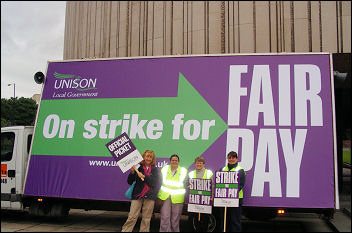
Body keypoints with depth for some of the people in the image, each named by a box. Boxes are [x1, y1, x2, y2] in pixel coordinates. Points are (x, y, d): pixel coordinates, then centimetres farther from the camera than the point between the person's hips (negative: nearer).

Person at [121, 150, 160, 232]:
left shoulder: (155, 170, 6)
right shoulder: (138, 168, 2)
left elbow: (154, 183, -7)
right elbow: (130, 182, 4)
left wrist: (144, 177, -17)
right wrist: (132, 172, -13)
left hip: (149, 196, 1)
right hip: (137, 195, -1)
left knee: (146, 219, 6)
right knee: (132, 217, -5)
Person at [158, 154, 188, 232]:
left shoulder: (183, 170, 6)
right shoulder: (164, 169, 10)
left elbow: (185, 184, 10)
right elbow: (160, 181, 12)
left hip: (177, 197, -1)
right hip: (165, 196, 1)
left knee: (175, 219, 3)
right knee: (165, 217, -7)